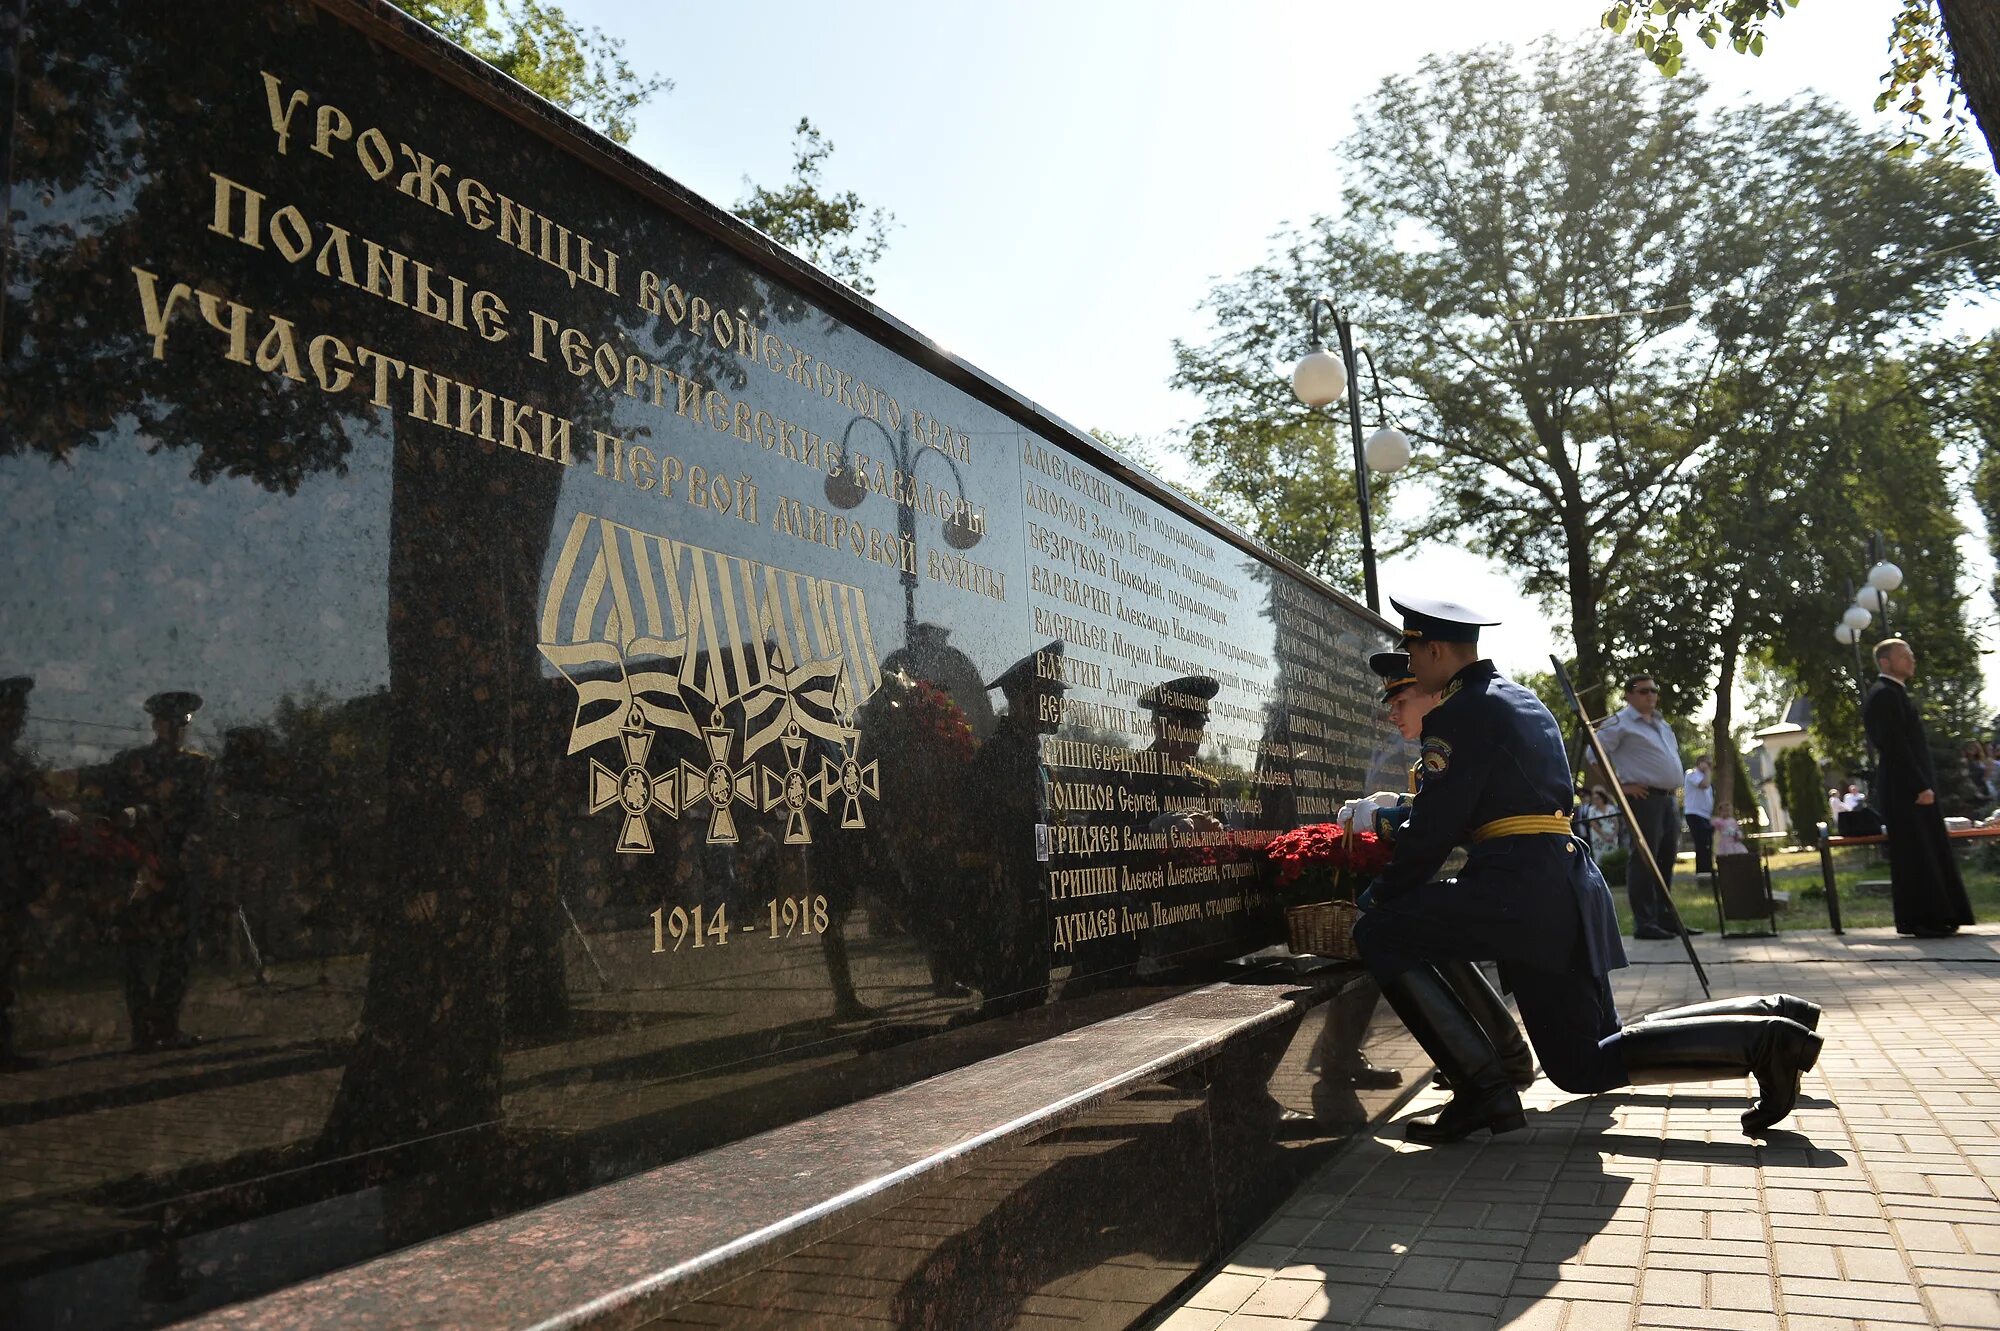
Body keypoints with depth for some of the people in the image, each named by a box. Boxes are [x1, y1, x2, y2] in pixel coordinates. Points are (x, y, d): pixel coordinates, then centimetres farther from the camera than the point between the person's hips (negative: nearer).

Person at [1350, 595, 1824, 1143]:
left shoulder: (1459, 712, -9)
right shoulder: (1523, 699, 21)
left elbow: (1436, 825, -13)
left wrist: (1384, 893, -1)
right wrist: (1411, 812, 32)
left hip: (1522, 888, -10)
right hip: (1565, 882, 10)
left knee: (1381, 934, -9)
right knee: (1585, 1064, 16)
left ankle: (1483, 1089, -11)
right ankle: (1770, 1019, 15)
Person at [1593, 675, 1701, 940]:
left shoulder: (1663, 724, 21)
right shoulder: (1620, 722, -6)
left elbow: (1673, 755, 35)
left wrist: (1674, 783, 19)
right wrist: (1621, 786, -14)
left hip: (1667, 798, 9)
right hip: (1643, 797, -9)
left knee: (1666, 859, 11)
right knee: (1643, 860, -8)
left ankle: (1666, 917, 19)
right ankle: (1644, 923, -7)